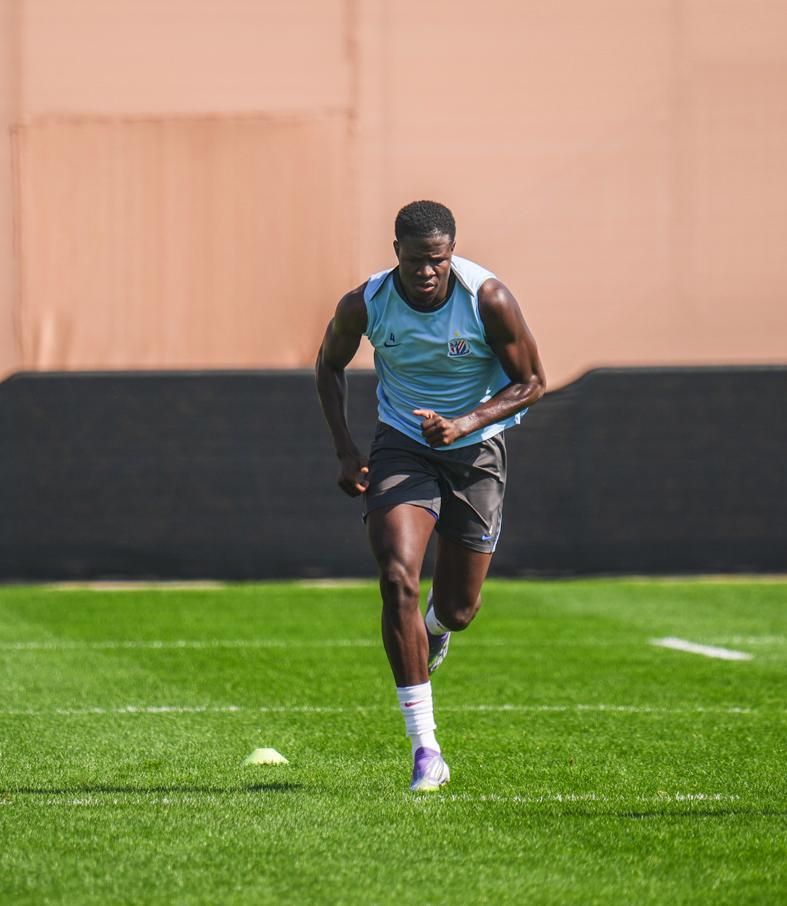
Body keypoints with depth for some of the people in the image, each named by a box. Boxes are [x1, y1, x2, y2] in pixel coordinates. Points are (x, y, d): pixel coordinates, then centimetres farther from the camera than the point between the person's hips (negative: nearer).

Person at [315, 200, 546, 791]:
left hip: (475, 452, 0)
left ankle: (436, 624, 50)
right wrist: (345, 450, -1)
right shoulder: (365, 305, -15)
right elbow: (329, 367, 7)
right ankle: (425, 747, -19)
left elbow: (532, 381, -9)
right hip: (402, 448, 0)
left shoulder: (489, 299, -19)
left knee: (458, 608, 5)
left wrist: (466, 423, -24)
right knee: (398, 578, -23)